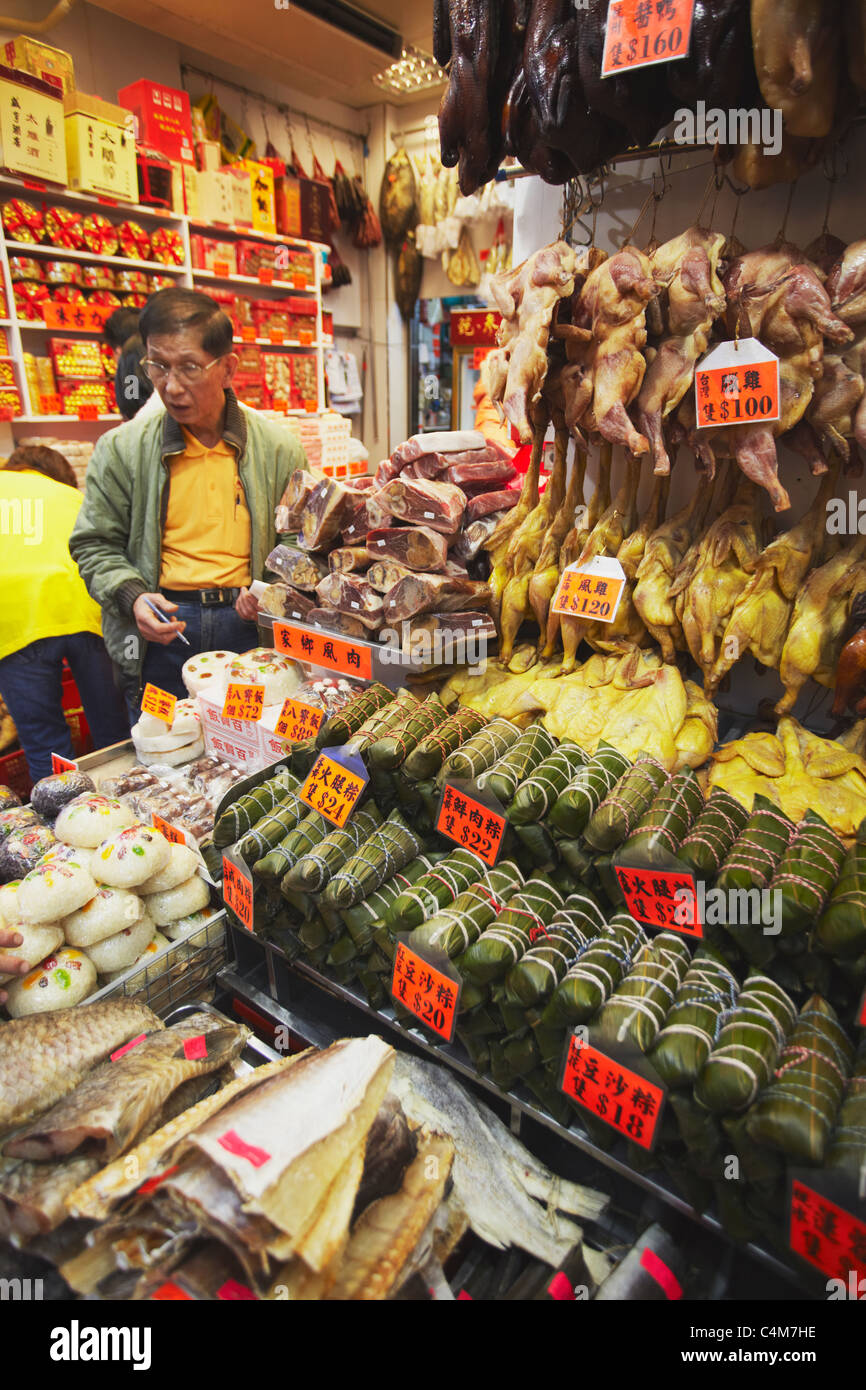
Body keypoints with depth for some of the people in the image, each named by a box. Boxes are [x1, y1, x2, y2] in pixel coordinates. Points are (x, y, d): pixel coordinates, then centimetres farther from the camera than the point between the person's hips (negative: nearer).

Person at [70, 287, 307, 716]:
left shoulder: (278, 448, 2)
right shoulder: (121, 449, 2)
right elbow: (95, 545, 7)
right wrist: (132, 597, -10)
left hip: (248, 626, 0)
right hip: (160, 635, 1)